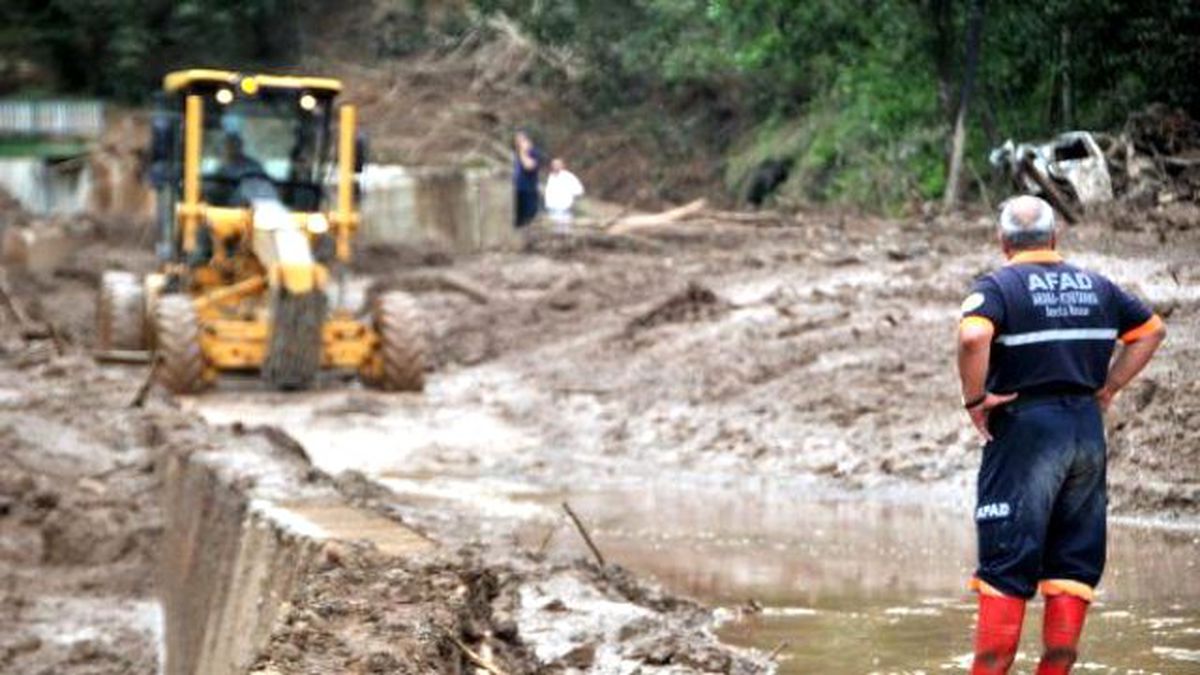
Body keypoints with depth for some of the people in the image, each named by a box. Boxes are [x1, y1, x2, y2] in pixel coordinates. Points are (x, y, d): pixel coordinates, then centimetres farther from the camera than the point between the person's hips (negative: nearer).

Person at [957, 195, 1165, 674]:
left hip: (1025, 429, -5)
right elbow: (1152, 329, 20)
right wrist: (1108, 388, 17)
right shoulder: (1096, 286, 11)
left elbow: (973, 336, -26)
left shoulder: (998, 287, -6)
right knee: (1074, 564, 10)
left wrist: (975, 398, -14)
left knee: (1005, 570, -2)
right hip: (1089, 430, 5)